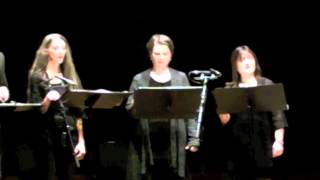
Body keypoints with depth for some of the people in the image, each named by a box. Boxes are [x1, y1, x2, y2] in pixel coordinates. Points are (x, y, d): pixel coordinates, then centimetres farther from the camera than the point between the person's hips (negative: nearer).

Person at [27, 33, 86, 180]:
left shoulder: (70, 77, 12)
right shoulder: (37, 76, 0)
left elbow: (78, 111, 11)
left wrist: (81, 140, 5)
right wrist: (47, 100, -25)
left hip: (69, 136, 4)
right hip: (46, 136, -4)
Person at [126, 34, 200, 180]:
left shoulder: (181, 78, 8)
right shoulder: (139, 79, 7)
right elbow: (129, 109, 3)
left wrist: (194, 138, -2)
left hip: (173, 141, 0)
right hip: (147, 142, 0)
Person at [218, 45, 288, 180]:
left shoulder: (267, 85, 6)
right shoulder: (230, 88, 8)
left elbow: (277, 115, 1)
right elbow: (225, 121, 5)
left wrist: (279, 141, -9)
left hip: (262, 145, -1)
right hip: (238, 147, 1)